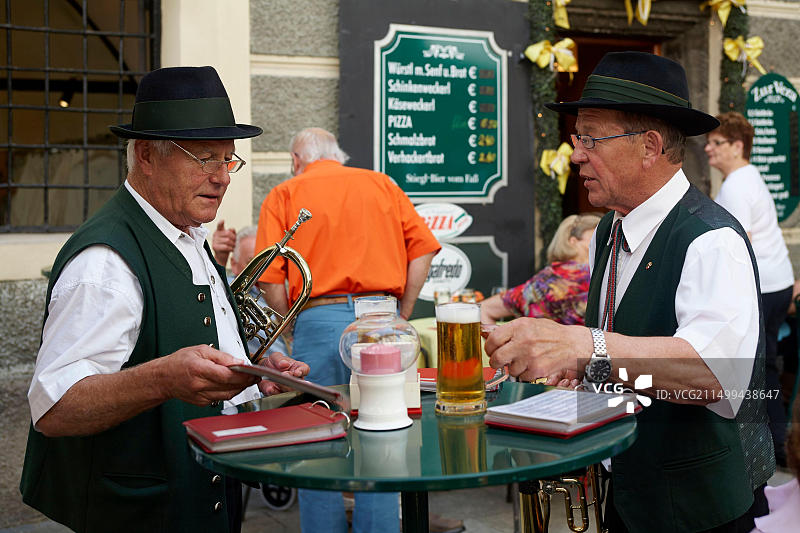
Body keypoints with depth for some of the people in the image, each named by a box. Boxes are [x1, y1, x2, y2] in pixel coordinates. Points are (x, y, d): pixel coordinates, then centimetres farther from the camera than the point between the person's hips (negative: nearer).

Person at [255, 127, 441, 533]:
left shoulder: (283, 196, 9)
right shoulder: (381, 184, 16)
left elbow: (272, 284, -2)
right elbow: (423, 248, 6)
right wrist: (399, 317, 10)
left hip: (319, 321, -2)